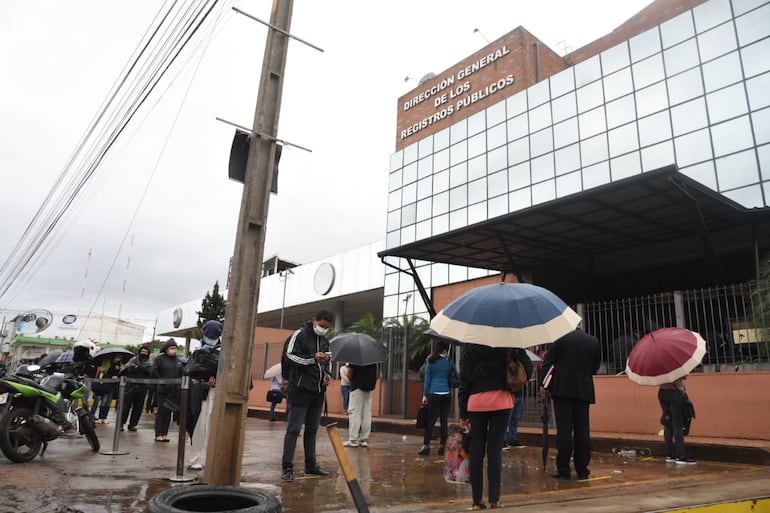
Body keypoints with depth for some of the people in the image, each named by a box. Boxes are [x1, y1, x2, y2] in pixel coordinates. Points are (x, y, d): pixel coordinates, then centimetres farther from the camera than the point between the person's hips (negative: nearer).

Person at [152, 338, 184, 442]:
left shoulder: (178, 361, 14)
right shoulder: (160, 358, -2)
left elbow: (182, 374, 17)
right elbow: (154, 372, -9)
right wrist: (162, 382, -13)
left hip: (174, 391, 5)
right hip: (163, 390, -5)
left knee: (169, 413, 7)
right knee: (161, 412, -4)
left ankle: (164, 434, 12)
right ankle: (158, 434, 1)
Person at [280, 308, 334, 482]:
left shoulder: (325, 340, 16)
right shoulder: (299, 335, -6)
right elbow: (290, 357, -14)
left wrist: (328, 374, 7)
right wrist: (313, 358, -22)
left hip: (318, 391, 7)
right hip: (300, 389, -7)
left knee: (312, 429, 14)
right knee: (293, 429, -5)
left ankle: (311, 465, 22)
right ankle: (287, 467, 1)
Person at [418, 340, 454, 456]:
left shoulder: (431, 362, 1)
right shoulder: (449, 362, 2)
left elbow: (427, 380, 2)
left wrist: (425, 395, 4)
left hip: (433, 394, -1)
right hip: (446, 394, 1)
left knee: (430, 421, 2)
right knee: (444, 421, 7)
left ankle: (426, 446, -1)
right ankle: (442, 446, 11)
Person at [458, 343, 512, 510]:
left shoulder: (469, 345, 1)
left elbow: (464, 378, 1)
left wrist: (463, 412, 5)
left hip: (476, 401, 1)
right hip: (501, 400, 0)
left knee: (476, 452, 7)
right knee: (495, 450, 3)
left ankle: (477, 501, 11)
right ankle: (494, 499, 4)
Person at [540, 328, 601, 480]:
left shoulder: (561, 339, -5)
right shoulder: (594, 341, 6)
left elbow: (547, 362, -4)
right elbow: (595, 367, 13)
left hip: (562, 389, -3)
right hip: (584, 391, 3)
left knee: (564, 429, -1)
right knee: (582, 430, 7)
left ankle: (563, 469, 2)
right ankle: (582, 469, 12)